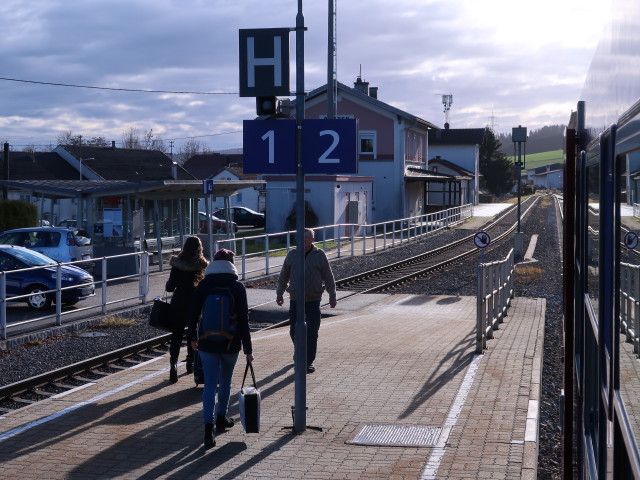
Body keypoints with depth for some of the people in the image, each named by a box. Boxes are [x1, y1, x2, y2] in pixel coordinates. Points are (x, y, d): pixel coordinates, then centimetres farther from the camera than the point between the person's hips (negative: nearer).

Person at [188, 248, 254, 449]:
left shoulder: (203, 286, -2)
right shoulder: (237, 287, -6)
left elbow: (193, 314, 2)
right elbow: (244, 320, -7)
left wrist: (193, 337, 18)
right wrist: (248, 349, -3)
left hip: (207, 343, 0)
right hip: (231, 343, 0)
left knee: (210, 384, 0)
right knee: (225, 381, 20)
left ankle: (208, 428, -12)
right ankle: (221, 419, 35)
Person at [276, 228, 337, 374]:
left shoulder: (319, 255, 0)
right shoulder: (292, 254, 4)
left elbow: (328, 277, 5)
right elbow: (283, 276, 13)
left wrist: (332, 296, 6)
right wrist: (279, 294, 13)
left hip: (313, 300, -2)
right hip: (295, 299, 2)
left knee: (312, 332, -3)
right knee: (294, 330, 7)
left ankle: (309, 362, 6)